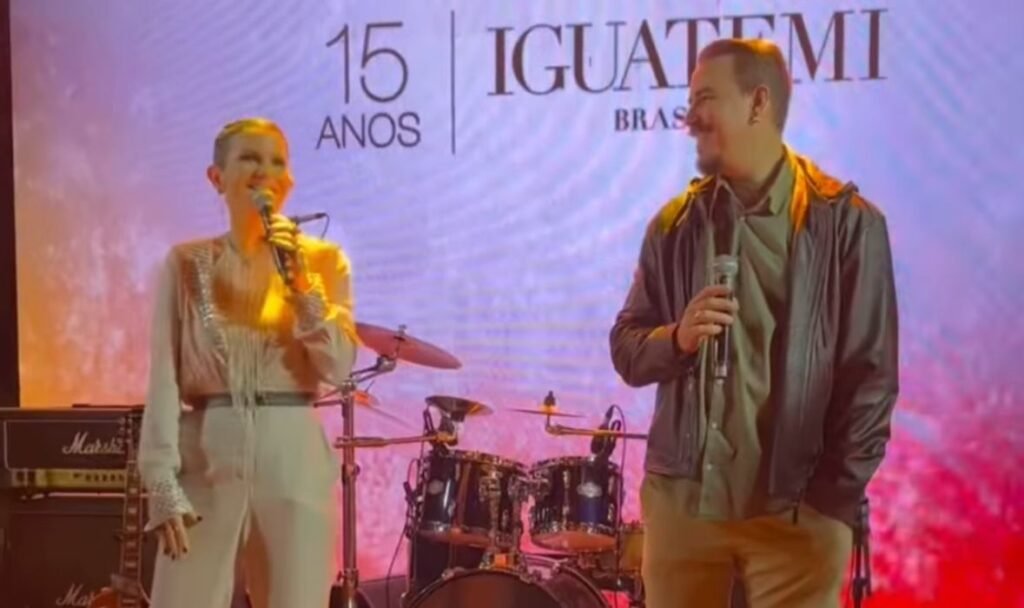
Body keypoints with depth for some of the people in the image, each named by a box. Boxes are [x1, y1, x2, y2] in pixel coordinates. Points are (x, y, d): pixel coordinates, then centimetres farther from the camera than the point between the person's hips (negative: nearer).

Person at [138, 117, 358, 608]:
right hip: (206, 461, 0)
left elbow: (337, 368, -5)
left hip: (296, 464, 1)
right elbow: (164, 380, -1)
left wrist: (302, 283, -15)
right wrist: (163, 484, -10)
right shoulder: (186, 263, 3)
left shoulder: (323, 259, 4)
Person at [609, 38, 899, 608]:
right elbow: (625, 349, 9)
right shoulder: (675, 223, 7)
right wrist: (675, 339, -12)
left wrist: (833, 499, -9)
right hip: (680, 500, 3)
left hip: (796, 512, -3)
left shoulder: (846, 222, -4)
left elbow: (871, 375, -5)